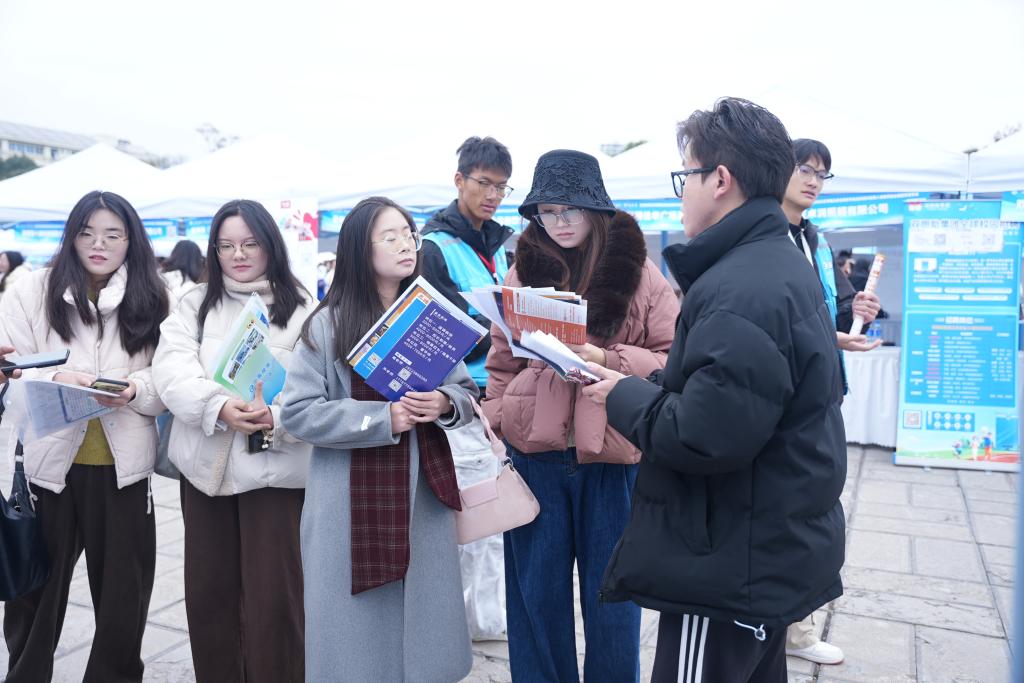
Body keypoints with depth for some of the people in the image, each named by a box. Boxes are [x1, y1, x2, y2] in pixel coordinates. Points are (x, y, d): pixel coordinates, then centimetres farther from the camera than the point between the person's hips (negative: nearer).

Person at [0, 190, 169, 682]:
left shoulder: (151, 299, 3)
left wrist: (135, 389, -19)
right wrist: (57, 380, -21)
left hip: (123, 463, 0)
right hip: (49, 457, 0)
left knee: (123, 591, 11)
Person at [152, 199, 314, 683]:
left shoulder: (301, 307, 1)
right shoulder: (195, 303, 11)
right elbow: (172, 367, -5)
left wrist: (277, 419, -26)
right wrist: (219, 406, -22)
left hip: (273, 465, -3)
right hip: (206, 463, 4)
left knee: (272, 593, -1)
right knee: (208, 589, 14)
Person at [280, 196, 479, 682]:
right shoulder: (329, 324, -6)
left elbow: (467, 392, 10)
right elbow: (297, 411, -11)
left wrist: (445, 404, -13)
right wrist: (384, 418, -19)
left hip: (423, 495, 3)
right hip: (353, 501, -3)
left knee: (421, 620, 11)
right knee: (360, 625, 7)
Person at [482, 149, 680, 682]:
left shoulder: (638, 272, 0)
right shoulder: (523, 271, 7)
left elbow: (675, 359, -3)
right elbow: (502, 365, 11)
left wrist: (608, 361, -17)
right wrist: (493, 426, 1)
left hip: (613, 454, -2)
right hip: (533, 452, 2)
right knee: (536, 590, 13)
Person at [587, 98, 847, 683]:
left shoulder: (740, 290, -24)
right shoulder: (788, 266, 11)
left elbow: (703, 439, -27)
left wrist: (624, 395, -11)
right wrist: (644, 384, 4)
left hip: (734, 571, -10)